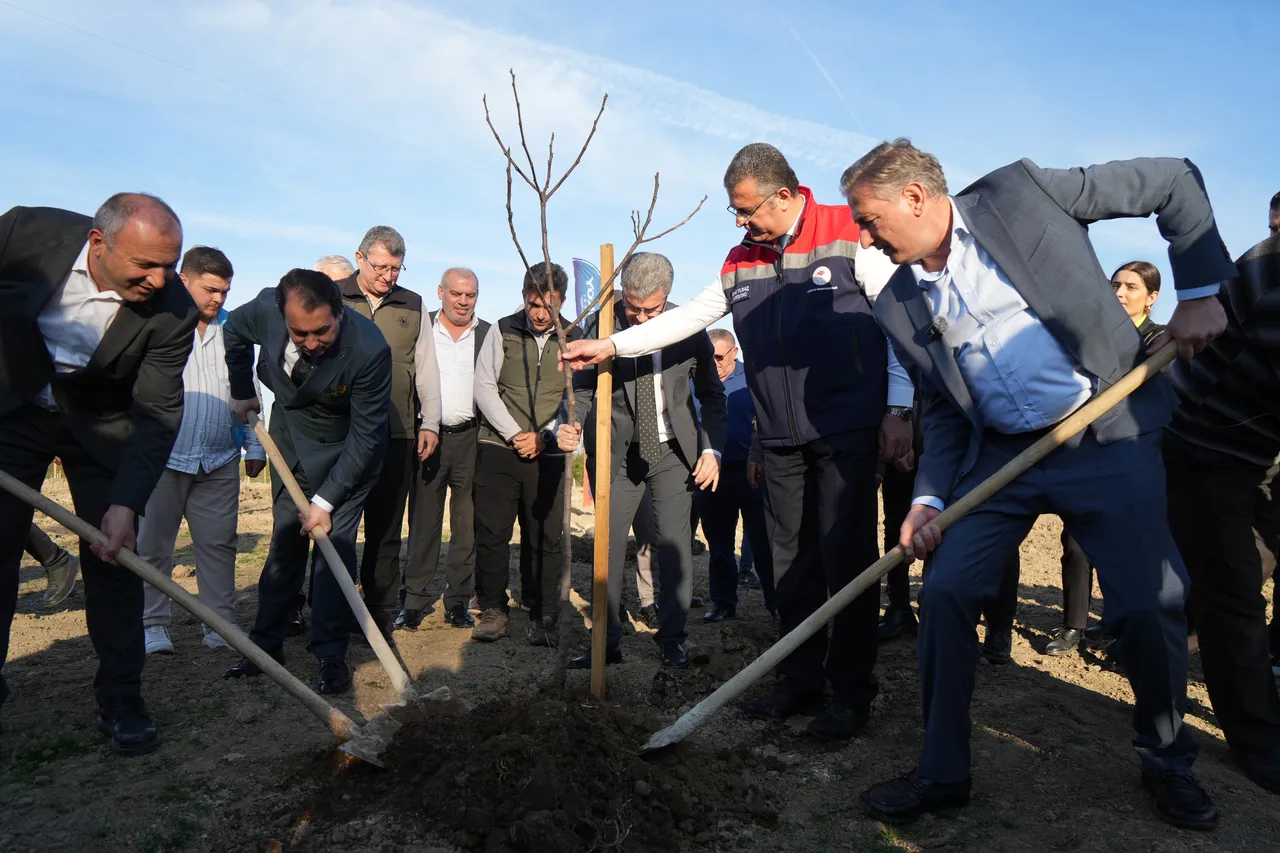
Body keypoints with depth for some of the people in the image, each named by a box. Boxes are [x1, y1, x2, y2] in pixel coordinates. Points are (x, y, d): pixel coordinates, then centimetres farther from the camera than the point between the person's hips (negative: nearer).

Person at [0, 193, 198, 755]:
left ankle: (120, 700, 9)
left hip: (102, 423, -1)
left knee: (113, 552, -3)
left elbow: (158, 413, -20)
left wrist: (126, 503, -27)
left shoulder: (173, 311, -25)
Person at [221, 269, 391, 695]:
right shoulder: (266, 308, -22)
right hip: (290, 433, 5)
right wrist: (241, 392, 9)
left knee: (334, 543, -9)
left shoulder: (369, 349, -35)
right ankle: (267, 642, 23)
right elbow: (234, 331, 5)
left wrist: (326, 500, -26)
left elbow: (365, 436, -28)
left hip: (345, 448, -4)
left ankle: (331, 656, 2)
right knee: (284, 540, 11)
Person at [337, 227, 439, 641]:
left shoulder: (413, 307, 13)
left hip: (397, 436, 2)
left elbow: (426, 370, 16)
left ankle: (381, 615, 14)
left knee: (386, 530, 6)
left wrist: (429, 423, 9)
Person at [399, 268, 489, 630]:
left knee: (467, 524, 5)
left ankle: (458, 602, 16)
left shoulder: (489, 335, 7)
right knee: (422, 522, 3)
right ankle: (414, 603, 13)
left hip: (471, 439, 1)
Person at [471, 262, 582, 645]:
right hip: (498, 449, 0)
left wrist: (543, 437, -7)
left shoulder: (574, 338, 5)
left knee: (545, 538, 2)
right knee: (491, 532, 0)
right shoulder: (503, 331, 5)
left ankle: (543, 617, 14)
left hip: (548, 454, 0)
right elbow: (484, 385, 2)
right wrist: (514, 434, -7)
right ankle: (493, 611, 14)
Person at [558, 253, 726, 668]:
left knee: (674, 544, -2)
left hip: (674, 451, 0)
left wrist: (712, 449, -6)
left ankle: (671, 639, 14)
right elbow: (584, 389, -2)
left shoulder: (688, 326, -7)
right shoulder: (601, 324, -8)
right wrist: (572, 425, -23)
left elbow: (711, 394, 3)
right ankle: (607, 641, 14)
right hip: (619, 452, 1)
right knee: (607, 545, 1)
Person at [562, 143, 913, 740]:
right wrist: (613, 346, 10)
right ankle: (801, 680, 23)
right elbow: (690, 317, 15)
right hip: (779, 439, 5)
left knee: (846, 557, -2)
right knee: (792, 562, 10)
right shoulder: (740, 260, 12)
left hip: (846, 430, -5)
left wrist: (898, 408, -8)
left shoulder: (848, 232, -4)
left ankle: (852, 690, 12)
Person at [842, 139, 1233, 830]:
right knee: (944, 592, -6)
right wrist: (929, 497, -3)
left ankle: (1167, 760, 27)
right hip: (1000, 456, 4)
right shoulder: (898, 308, 4)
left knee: (1149, 606, -5)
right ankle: (941, 771, 13)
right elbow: (944, 410, 9)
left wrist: (1200, 291, -4)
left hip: (1106, 435, -3)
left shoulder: (1019, 192, -7)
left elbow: (1176, 181, 1)